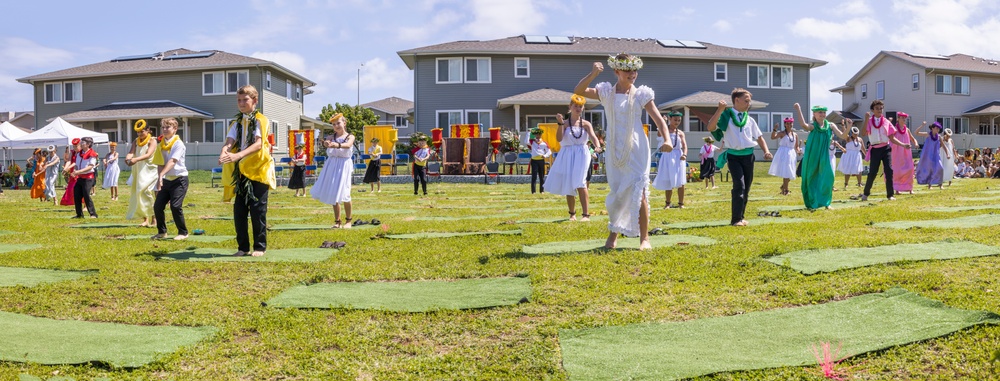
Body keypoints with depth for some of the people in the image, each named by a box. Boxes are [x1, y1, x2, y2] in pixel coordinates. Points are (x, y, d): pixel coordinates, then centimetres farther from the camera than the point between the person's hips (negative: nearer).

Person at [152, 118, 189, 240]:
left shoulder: (178, 144, -12)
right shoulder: (161, 145, 9)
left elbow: (172, 162, -25)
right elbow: (161, 163, 10)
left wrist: (161, 175, -37)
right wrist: (159, 178, -2)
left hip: (179, 179, -7)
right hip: (166, 180, 7)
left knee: (175, 206, -14)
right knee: (157, 206, 2)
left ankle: (183, 232, 1)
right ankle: (162, 231, 19)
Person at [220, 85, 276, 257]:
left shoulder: (261, 120, -3)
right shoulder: (236, 122, 13)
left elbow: (259, 143, -19)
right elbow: (230, 141, -4)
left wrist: (238, 155, -34)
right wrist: (224, 153, -28)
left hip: (258, 170, -5)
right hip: (240, 171, 5)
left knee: (257, 209, -4)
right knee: (239, 209, 3)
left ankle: (260, 246, 4)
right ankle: (242, 246, 12)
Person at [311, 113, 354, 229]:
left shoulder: (350, 137, 1)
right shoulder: (332, 137, 7)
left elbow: (348, 145, -22)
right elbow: (326, 142, -16)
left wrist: (338, 145, -44)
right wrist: (326, 143, -42)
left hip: (344, 166, -3)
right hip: (332, 166, 3)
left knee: (343, 193, -9)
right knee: (333, 193, 6)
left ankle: (348, 220, 7)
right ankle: (337, 221, 16)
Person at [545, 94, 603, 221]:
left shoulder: (586, 124, 4)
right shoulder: (565, 123, 4)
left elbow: (593, 136, -12)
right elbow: (559, 138, -10)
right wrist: (560, 123, -21)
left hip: (581, 155, -2)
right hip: (567, 156, 2)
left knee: (580, 184, -18)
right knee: (568, 186, 10)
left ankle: (586, 215, -19)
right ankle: (572, 214, 28)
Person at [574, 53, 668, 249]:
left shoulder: (640, 94, 1)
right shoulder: (606, 92, 5)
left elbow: (658, 119, -4)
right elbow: (578, 91, -6)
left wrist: (667, 139, -20)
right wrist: (592, 74, -20)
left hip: (636, 150, -2)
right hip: (614, 150, 2)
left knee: (639, 192, -9)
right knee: (616, 192, 10)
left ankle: (644, 238, -3)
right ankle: (613, 234, 27)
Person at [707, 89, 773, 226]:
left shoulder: (750, 120, 10)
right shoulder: (726, 115, -4)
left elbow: (759, 137, 17)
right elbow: (710, 128, -19)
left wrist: (766, 151, 1)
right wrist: (719, 110, -25)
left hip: (748, 156, 5)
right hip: (734, 156, -5)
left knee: (746, 187, 9)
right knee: (739, 185, -18)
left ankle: (741, 217, 22)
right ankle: (736, 219, -13)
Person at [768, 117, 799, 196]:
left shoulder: (795, 135, 11)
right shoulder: (782, 133, -4)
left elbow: (796, 146, 17)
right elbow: (773, 137, -20)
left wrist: (798, 150, -4)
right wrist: (774, 129, -33)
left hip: (792, 154, 5)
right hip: (783, 154, -5)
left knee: (789, 174, 11)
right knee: (785, 172, -9)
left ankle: (783, 186, 34)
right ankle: (785, 190, 1)